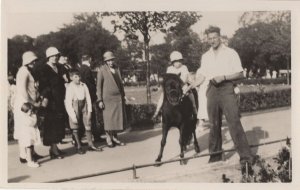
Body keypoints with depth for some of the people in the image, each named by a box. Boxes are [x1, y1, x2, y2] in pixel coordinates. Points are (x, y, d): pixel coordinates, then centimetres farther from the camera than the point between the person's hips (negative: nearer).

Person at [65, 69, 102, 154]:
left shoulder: (83, 85, 1)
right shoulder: (70, 87, -11)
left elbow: (88, 98, 5)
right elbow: (68, 103, -12)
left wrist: (89, 111, -2)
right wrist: (73, 116, -15)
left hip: (84, 106, 4)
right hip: (74, 108, -4)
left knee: (88, 126, 5)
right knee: (75, 128, 3)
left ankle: (91, 145, 13)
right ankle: (79, 147, 12)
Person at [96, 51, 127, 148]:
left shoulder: (116, 69, 12)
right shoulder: (102, 70, -3)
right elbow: (99, 86, -4)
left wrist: (123, 95, 15)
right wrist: (100, 100, -8)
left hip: (118, 98, 5)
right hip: (108, 98, -5)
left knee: (118, 118, 5)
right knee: (108, 119, -3)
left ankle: (115, 138, 17)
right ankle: (108, 139, 10)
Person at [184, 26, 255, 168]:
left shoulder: (231, 53, 1)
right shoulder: (205, 56, 15)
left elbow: (240, 74, -1)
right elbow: (202, 76, 18)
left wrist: (223, 77, -14)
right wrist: (191, 86, 4)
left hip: (226, 88, -4)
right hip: (212, 89, 4)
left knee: (234, 121, -12)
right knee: (214, 123, 7)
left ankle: (245, 155, -10)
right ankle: (215, 154, 17)